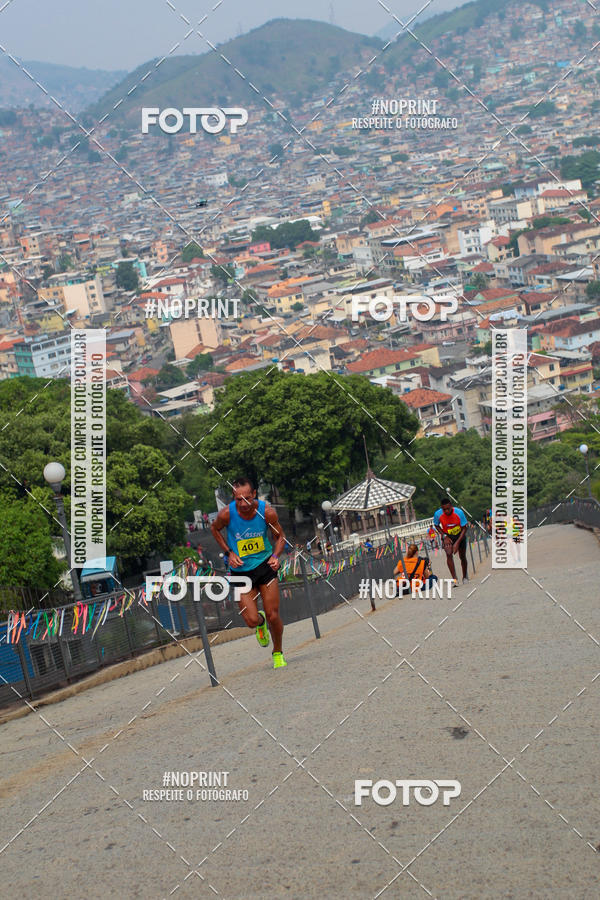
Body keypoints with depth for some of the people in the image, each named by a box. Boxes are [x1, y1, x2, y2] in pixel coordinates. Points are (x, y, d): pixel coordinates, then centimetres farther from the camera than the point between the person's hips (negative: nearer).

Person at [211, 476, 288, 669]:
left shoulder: (267, 512, -16)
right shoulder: (226, 514, -18)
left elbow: (280, 536, 2)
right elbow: (214, 529, 5)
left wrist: (275, 556, -17)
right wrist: (229, 552, -6)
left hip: (265, 566, 0)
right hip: (241, 571, 0)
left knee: (273, 616, -3)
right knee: (252, 620, -9)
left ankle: (278, 653, 25)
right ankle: (261, 623, 30)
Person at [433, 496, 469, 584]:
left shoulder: (459, 512, -27)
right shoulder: (438, 514, -23)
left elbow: (464, 528, -18)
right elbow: (437, 526, -1)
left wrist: (457, 542, -25)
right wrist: (444, 536, -15)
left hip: (460, 535, 0)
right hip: (447, 536, 0)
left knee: (462, 556, 8)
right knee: (449, 554, -23)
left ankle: (465, 577, 34)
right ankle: (454, 579, -26)